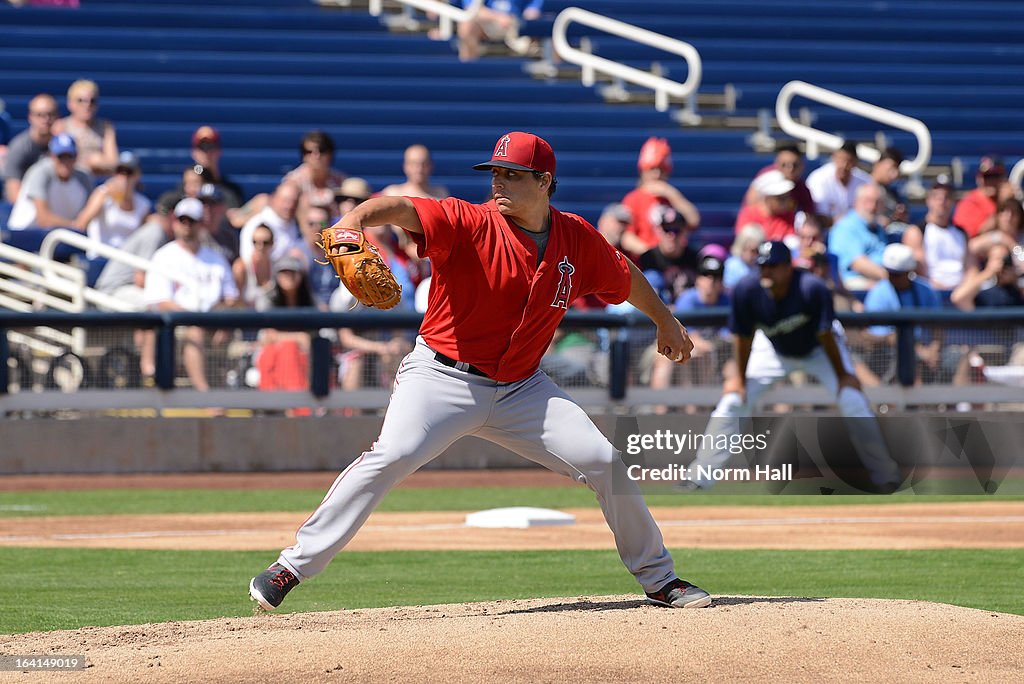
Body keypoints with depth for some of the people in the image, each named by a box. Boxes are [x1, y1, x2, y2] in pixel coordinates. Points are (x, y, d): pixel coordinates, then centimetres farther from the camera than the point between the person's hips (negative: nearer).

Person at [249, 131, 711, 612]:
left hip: (520, 387, 4)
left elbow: (626, 278, 20)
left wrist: (666, 323, 31)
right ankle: (292, 567, -21)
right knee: (391, 457, -26)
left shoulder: (578, 239, 0)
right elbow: (401, 209, -30)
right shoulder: (469, 224, -14)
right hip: (443, 376, -4)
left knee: (603, 462, -3)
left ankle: (658, 577, 16)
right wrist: (353, 220, -51)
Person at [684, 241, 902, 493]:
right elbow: (743, 338, -15)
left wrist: (842, 375, -18)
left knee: (852, 399, -18)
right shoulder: (746, 290, -30)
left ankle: (886, 477, -4)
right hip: (773, 349, 3)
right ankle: (698, 479, 0)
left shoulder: (813, 289, -37)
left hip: (817, 350, -2)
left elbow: (825, 336, -26)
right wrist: (739, 378, -7)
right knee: (732, 399, -6)